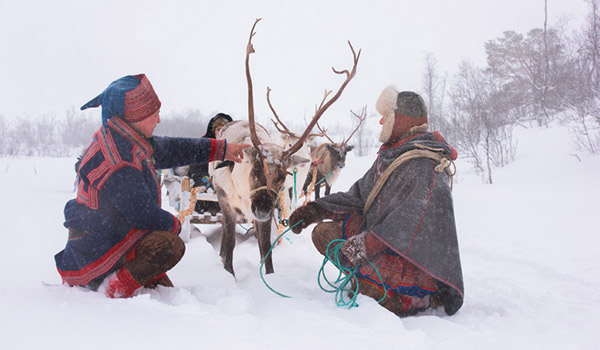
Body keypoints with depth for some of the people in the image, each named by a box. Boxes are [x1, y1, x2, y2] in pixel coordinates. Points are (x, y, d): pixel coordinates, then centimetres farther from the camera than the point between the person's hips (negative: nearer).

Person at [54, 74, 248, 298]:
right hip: (97, 255, -10)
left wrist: (221, 149, 18)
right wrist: (174, 225, -1)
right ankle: (113, 290, -12)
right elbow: (145, 216, -23)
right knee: (171, 246, -27)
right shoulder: (118, 168, -28)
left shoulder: (121, 139, 4)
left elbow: (169, 149, 15)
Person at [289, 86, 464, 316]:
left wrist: (367, 243, -37)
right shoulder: (388, 155, 8)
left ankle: (424, 298, -8)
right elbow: (358, 196, 10)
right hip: (385, 243, 8)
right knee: (323, 233, 1)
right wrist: (315, 210, -1)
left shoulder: (426, 165, -20)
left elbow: (417, 220, -31)